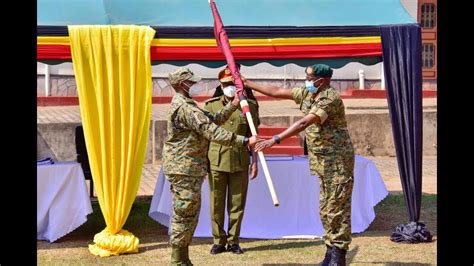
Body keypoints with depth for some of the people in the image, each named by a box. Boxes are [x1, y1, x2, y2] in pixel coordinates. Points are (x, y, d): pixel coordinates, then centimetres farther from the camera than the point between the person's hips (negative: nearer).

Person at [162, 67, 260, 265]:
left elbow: (213, 120, 16)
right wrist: (245, 141, -26)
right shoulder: (185, 107, -18)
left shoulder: (184, 105, 18)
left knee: (187, 215, 16)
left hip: (188, 169, 11)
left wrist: (233, 105, 9)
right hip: (184, 169, -11)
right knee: (185, 215, -5)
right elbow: (212, 132, -24)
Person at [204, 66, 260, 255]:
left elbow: (252, 136, 6)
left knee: (237, 204, 6)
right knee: (216, 204, 5)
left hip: (240, 162, 0)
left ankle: (233, 241, 19)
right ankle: (219, 241, 17)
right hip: (216, 161, 0)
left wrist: (255, 161, 2)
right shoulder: (211, 105, 4)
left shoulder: (249, 106, 3)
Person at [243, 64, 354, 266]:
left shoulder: (330, 99, -20)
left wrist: (275, 140, -35)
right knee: (326, 208, 11)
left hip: (337, 160, -9)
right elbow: (277, 92, 12)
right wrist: (247, 84, 11)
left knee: (337, 207, -5)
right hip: (322, 161, 9)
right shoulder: (307, 93, 7)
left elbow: (303, 123, -30)